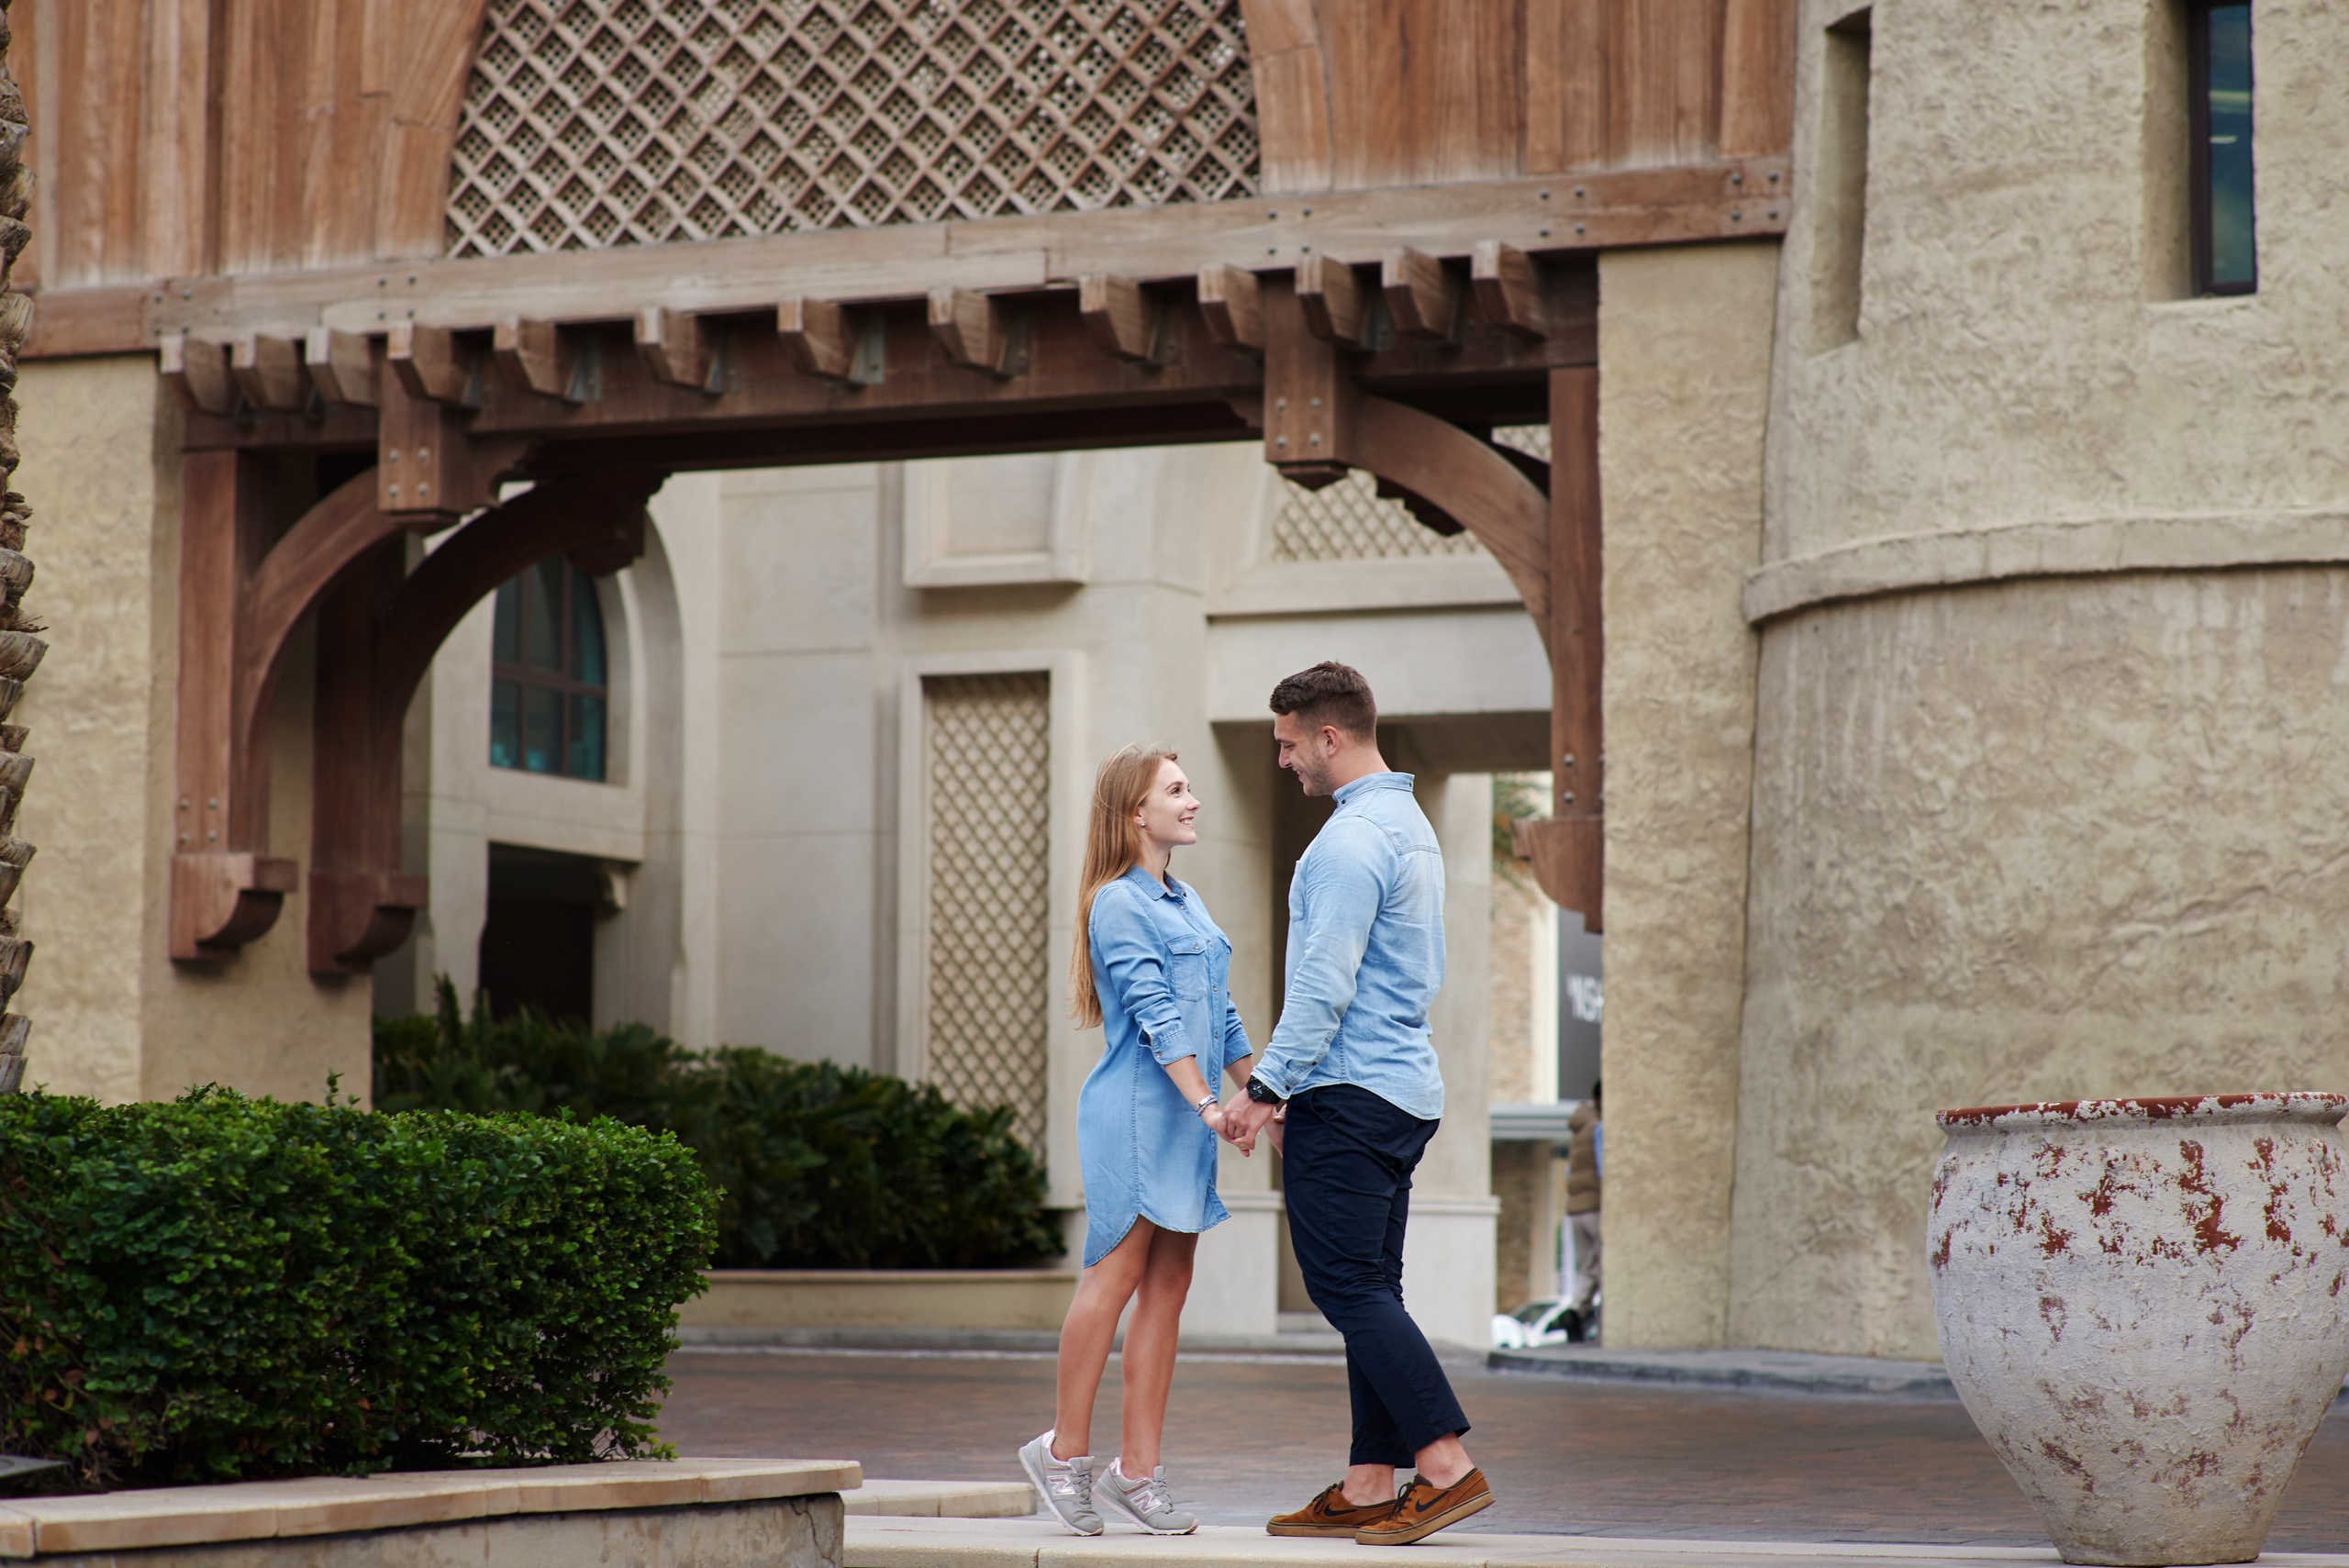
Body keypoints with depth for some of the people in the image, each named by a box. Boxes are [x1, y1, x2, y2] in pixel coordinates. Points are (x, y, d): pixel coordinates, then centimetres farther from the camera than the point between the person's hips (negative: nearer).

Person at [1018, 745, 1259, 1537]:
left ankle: (1137, 1471, 5)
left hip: (1185, 1118, 8)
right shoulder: (1118, 905, -8)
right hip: (1137, 1109, -8)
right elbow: (1156, 1014, -16)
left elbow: (1221, 1016, 22)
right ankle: (1066, 1450, 1)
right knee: (1116, 1272, -8)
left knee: (1168, 1286, 4)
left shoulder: (1187, 904, 19)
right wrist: (1205, 1102, -23)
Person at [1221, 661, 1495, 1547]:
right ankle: (1369, 1487, 10)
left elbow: (1324, 984, -21)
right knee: (1371, 1289, 9)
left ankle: (1450, 1467, -13)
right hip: (1407, 1085, 10)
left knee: (1350, 1288, -8)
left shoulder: (1352, 839, -16)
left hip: (1346, 1095, -10)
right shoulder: (1411, 825, 17)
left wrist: (1267, 1086, -16)